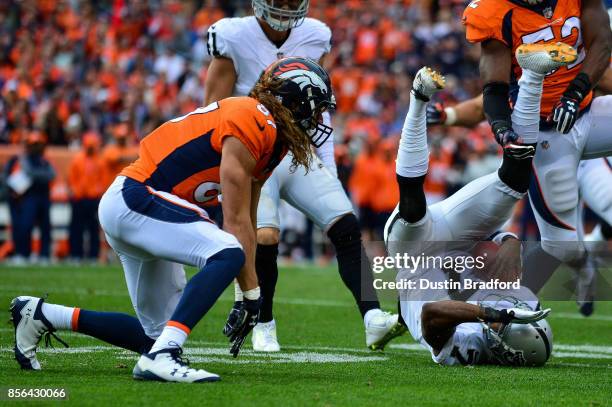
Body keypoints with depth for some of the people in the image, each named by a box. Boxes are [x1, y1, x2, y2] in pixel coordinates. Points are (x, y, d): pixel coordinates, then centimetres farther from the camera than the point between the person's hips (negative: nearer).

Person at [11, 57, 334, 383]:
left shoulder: (270, 134, 13)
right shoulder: (252, 123, -16)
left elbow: (246, 223, 16)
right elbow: (235, 221, -16)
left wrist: (249, 295, 13)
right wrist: (251, 295, -12)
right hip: (136, 200, -11)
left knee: (156, 334, 13)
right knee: (228, 254, -29)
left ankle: (40, 315, 21)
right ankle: (160, 356, -35)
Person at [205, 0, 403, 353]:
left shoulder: (315, 37, 4)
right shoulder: (233, 39, -9)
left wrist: (329, 170, 10)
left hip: (301, 156, 4)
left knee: (347, 228, -12)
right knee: (264, 238, -22)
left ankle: (374, 321, -17)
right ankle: (263, 328, -1)